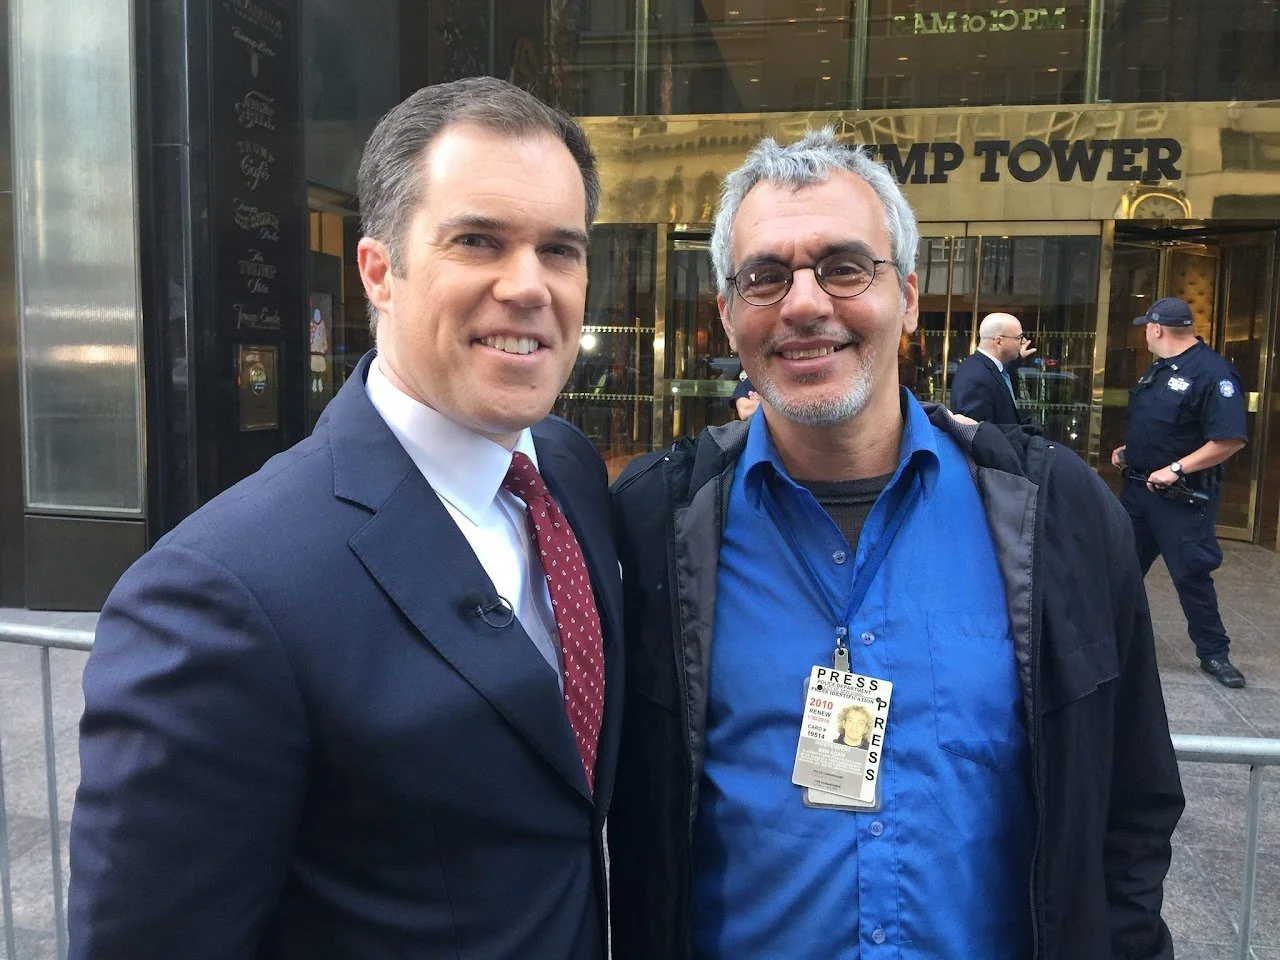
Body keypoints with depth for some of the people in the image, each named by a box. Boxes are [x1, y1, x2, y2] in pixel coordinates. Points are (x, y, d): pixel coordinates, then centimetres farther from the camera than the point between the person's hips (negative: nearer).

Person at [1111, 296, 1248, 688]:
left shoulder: (1212, 372, -18)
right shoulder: (1158, 368, 11)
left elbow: (1231, 439, -23)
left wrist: (1176, 470, -24)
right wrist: (1129, 450, 8)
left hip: (1182, 496, -8)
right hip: (1138, 487, 8)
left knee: (1192, 575, 1)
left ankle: (1214, 654, 17)